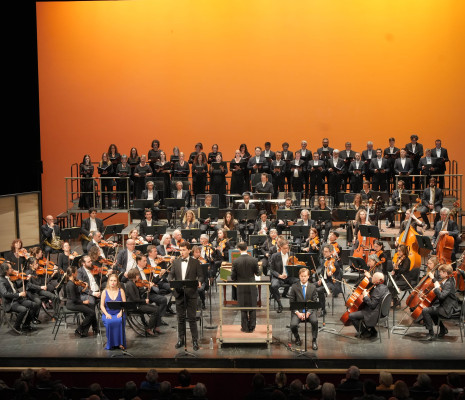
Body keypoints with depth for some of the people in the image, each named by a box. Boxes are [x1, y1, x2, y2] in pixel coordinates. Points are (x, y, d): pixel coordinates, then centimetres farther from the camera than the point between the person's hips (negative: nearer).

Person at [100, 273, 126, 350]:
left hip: (118, 314, 0)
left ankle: (120, 343, -23)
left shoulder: (121, 291, 6)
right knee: (109, 322, -35)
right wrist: (106, 314, -13)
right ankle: (111, 344, -19)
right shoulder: (105, 292, 7)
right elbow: (102, 305, 3)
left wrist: (121, 312, -15)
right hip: (108, 314, 0)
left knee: (120, 321, -35)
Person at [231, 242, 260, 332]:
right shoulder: (254, 260, -11)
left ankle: (245, 327, 14)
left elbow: (233, 277, -7)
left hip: (241, 288, 0)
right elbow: (257, 273, 1)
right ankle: (252, 327, 15)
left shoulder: (235, 261, -12)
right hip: (251, 288, 0)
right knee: (252, 308, 11)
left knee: (243, 308, 10)